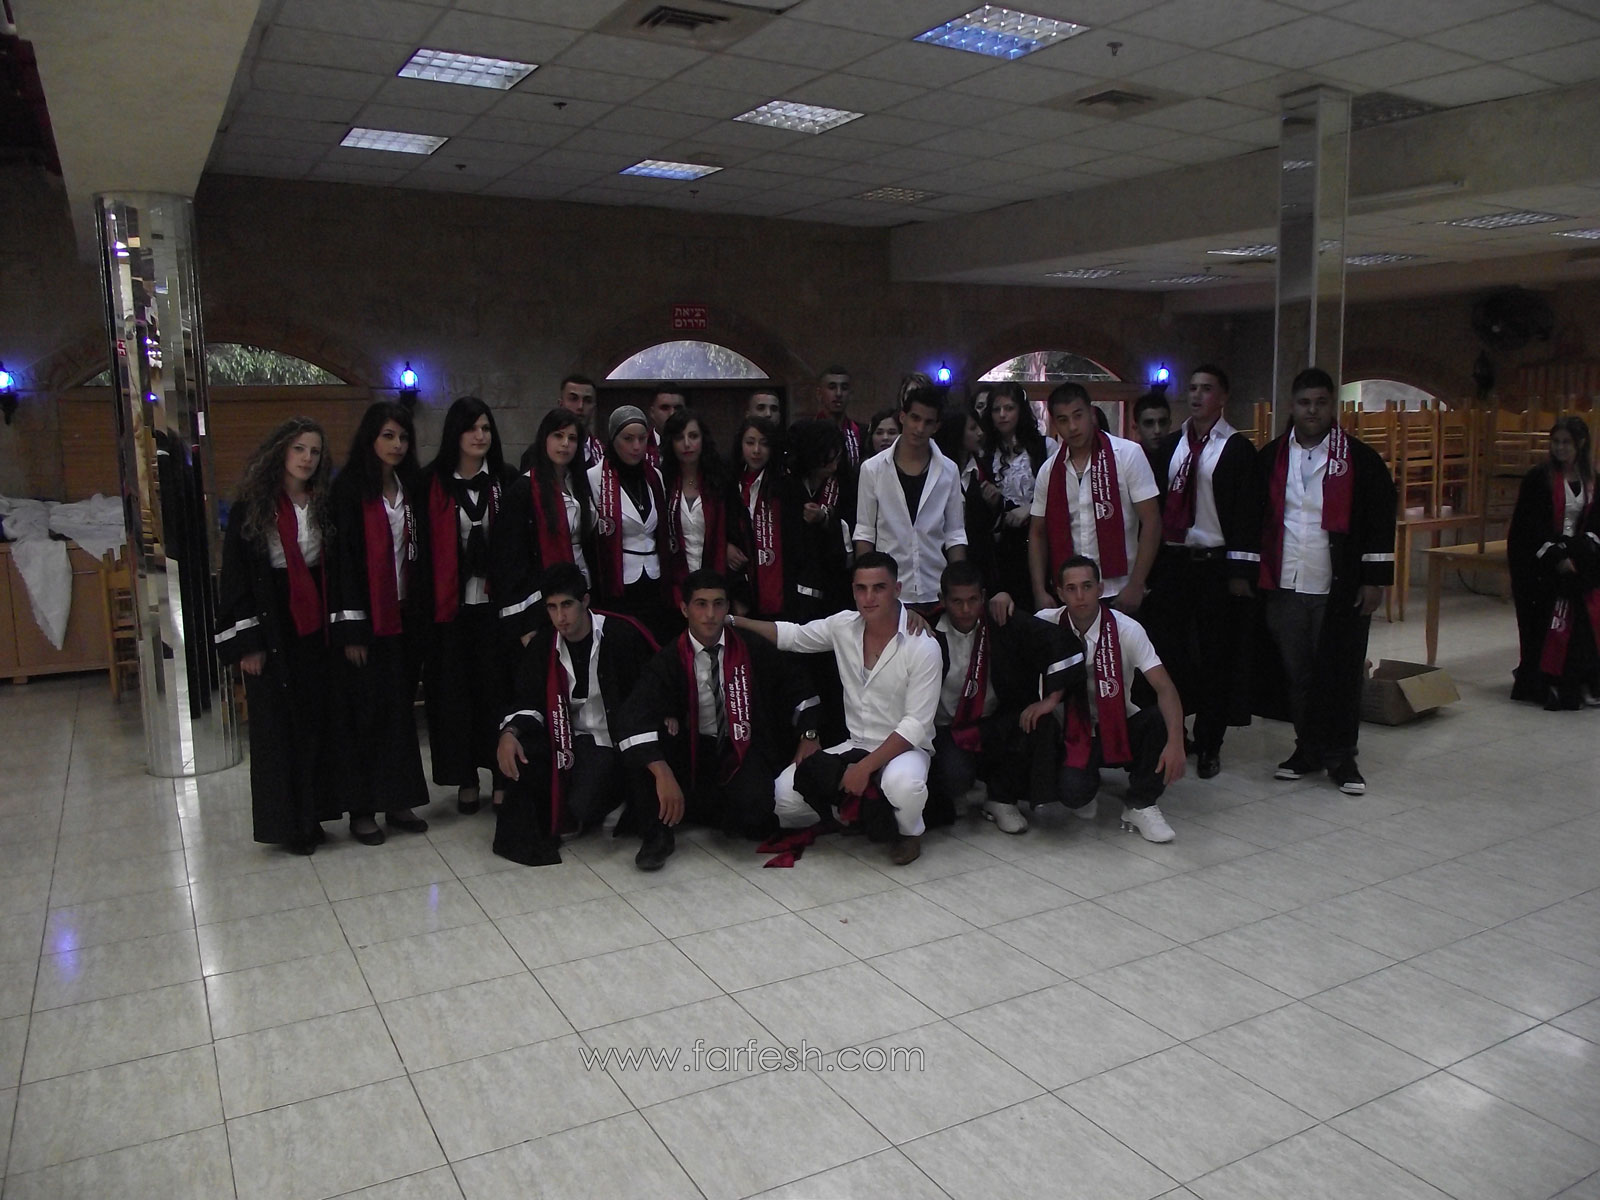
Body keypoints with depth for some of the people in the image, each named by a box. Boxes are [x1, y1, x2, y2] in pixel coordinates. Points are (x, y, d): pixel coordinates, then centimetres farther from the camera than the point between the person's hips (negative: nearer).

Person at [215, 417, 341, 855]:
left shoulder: (324, 506, 6)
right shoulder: (251, 507, -4)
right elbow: (235, 577, -5)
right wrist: (246, 642, -10)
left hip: (315, 631, 4)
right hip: (271, 631, -3)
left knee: (316, 720, 7)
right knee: (276, 725, 3)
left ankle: (311, 814, 20)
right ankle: (287, 822, 15)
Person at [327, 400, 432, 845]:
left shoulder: (411, 487, 10)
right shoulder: (349, 489, -6)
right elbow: (343, 558, -10)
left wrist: (424, 615, 6)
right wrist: (351, 628, -14)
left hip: (405, 614, 5)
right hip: (367, 618, -5)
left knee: (401, 707, 9)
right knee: (366, 711, -1)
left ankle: (398, 801, 19)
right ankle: (362, 810, 10)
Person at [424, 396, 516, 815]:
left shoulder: (505, 481, 5)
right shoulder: (432, 483, 1)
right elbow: (423, 546, 0)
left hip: (495, 602, 1)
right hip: (449, 603, -1)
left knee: (498, 686, 3)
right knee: (454, 690, 5)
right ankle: (466, 779, 16)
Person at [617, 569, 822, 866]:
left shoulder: (754, 649, -6)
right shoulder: (669, 660, -11)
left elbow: (794, 687, 8)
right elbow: (635, 717, -24)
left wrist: (808, 736, -4)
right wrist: (663, 775, -38)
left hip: (744, 749, 0)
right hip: (695, 750, 0)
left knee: (752, 813, -31)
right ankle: (658, 830, -14)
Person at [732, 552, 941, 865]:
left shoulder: (923, 646, -18)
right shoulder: (844, 626, -3)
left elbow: (915, 725, -19)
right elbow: (791, 635, 12)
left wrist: (866, 766, -25)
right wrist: (734, 621, 2)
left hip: (903, 747, -4)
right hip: (854, 746, 4)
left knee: (902, 783, -39)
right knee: (786, 793, -15)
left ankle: (909, 832, -2)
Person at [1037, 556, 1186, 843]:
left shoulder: (1126, 629, -14)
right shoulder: (1048, 623, -10)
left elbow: (1165, 687, -21)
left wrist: (1175, 743, -38)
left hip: (1121, 727, 1)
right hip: (1073, 731, -1)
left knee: (1161, 720, -31)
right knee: (1071, 792, -32)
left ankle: (1140, 805, -8)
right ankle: (1083, 790, 10)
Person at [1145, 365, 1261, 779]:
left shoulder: (1238, 449, -2)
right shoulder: (1170, 445, 11)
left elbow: (1247, 512, -6)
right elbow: (1155, 502, 11)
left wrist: (1240, 570, -11)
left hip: (1217, 564, -3)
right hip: (1172, 562, 4)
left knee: (1217, 656, 4)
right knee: (1166, 651, 2)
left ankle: (1209, 744, 14)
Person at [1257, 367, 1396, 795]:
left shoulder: (1361, 460, 0)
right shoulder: (1269, 458, 8)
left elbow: (1380, 524, -1)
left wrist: (1374, 580, -6)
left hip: (1340, 589, -2)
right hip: (1285, 585, 3)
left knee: (1341, 674, 2)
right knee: (1297, 674, 9)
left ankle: (1340, 755, 14)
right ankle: (1307, 748, 23)